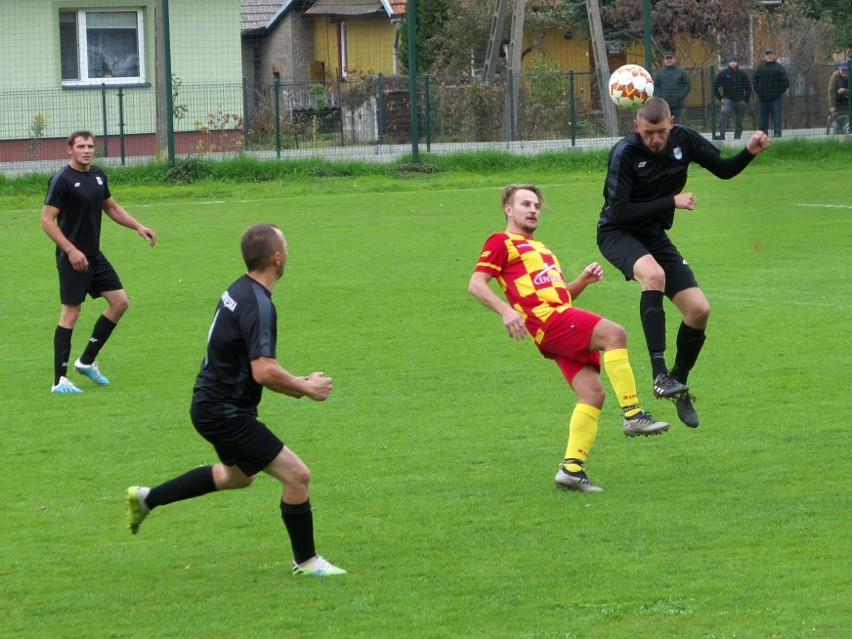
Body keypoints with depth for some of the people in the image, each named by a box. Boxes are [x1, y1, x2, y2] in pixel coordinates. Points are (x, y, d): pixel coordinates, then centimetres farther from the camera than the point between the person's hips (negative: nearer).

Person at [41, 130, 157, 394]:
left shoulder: (98, 175, 9)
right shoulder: (62, 180, -14)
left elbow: (111, 207, 23)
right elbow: (47, 219, -17)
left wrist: (138, 226, 11)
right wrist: (71, 250, -24)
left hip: (95, 256, 8)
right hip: (73, 259, -8)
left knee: (120, 302, 5)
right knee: (70, 313, -7)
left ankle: (87, 361, 16)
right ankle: (60, 380, -1)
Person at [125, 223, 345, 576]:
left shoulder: (239, 291, 6)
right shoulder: (258, 305, -25)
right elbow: (264, 372, -32)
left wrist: (296, 383, 11)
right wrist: (307, 388, -17)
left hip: (213, 403, 10)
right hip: (225, 412, -10)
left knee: (237, 475, 32)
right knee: (297, 475, -7)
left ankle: (147, 497, 38)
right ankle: (306, 561, 8)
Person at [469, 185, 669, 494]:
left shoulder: (539, 249, 33)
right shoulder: (501, 242, 8)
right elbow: (476, 284, -3)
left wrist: (583, 280, 13)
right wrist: (506, 311, -19)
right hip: (548, 319, -9)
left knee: (593, 393, -4)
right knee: (614, 333, -28)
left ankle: (571, 468, -4)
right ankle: (633, 416, -31)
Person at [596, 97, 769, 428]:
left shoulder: (683, 139, -6)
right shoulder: (624, 153, -21)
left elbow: (724, 169, 6)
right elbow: (618, 211, -24)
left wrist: (749, 152, -15)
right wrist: (671, 202, -23)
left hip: (655, 236, 6)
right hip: (618, 234, -6)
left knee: (699, 309, -7)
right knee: (654, 274, -38)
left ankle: (679, 383, 16)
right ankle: (659, 373, -37)